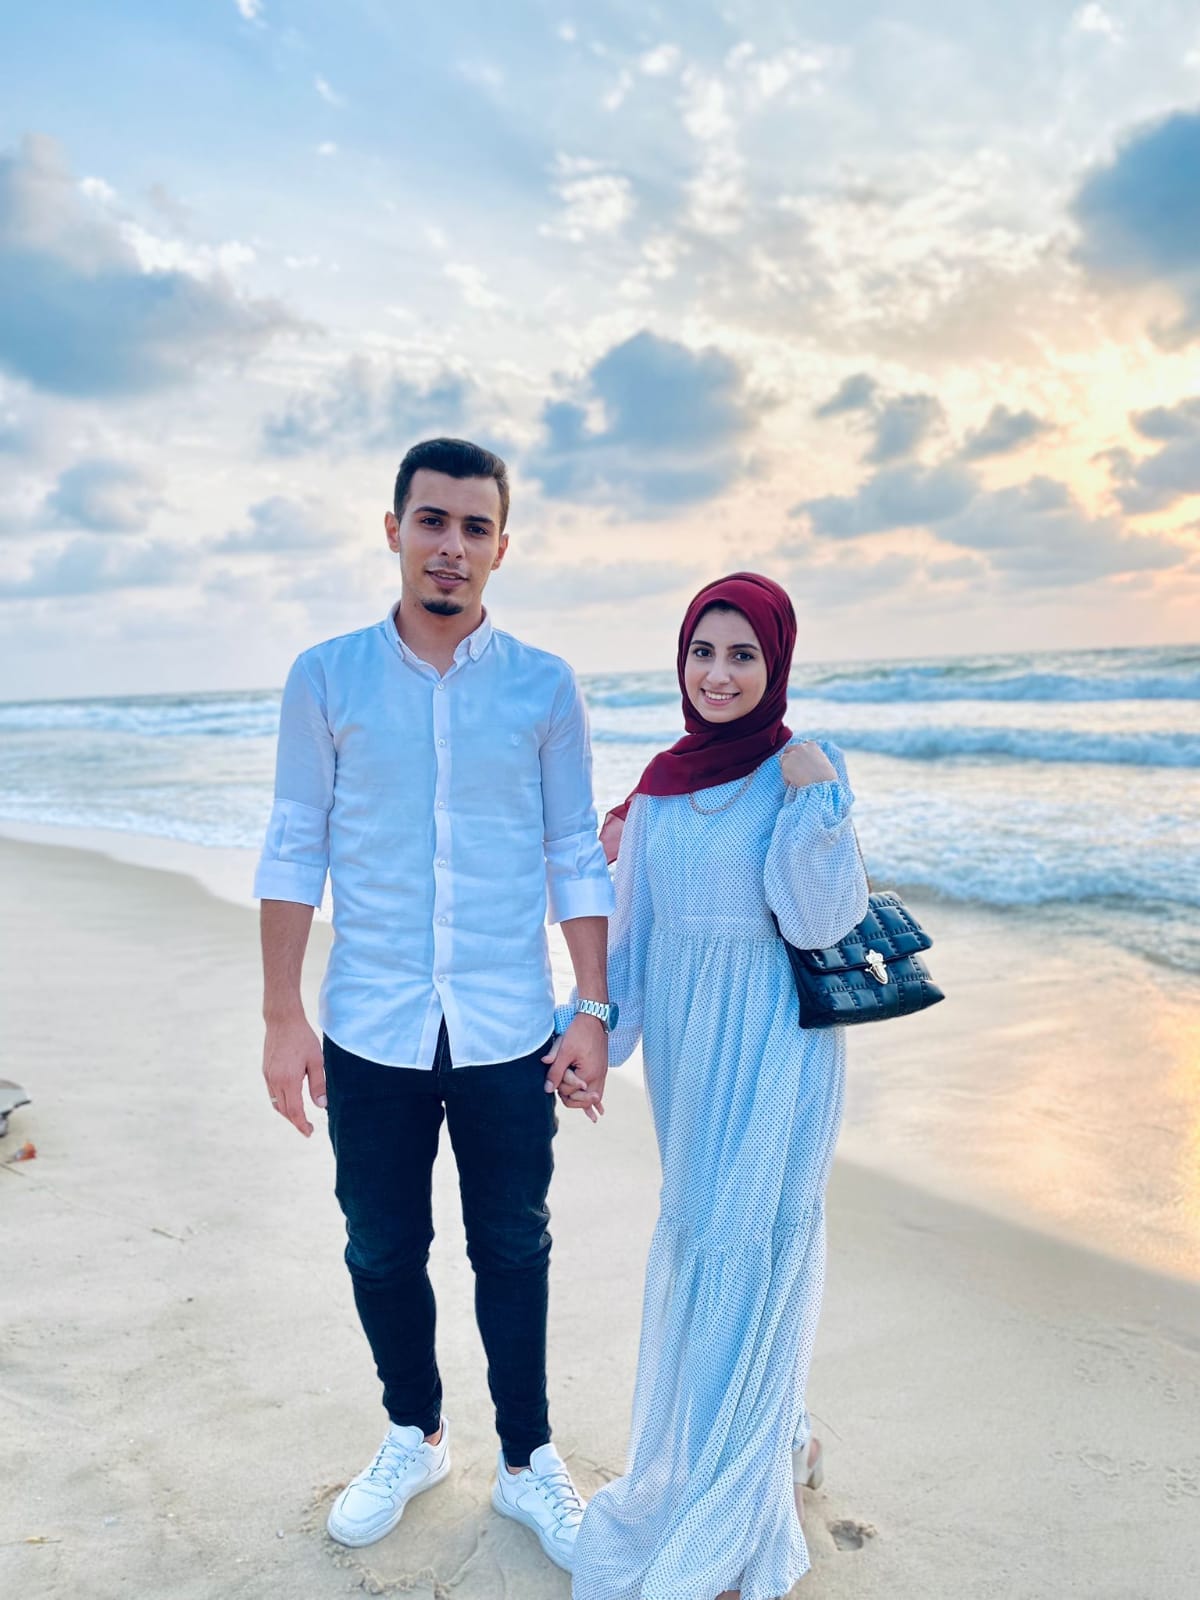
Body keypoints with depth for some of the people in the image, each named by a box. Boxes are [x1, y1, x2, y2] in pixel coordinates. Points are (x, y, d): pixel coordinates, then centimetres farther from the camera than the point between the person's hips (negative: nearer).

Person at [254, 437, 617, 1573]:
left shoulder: (543, 686, -1)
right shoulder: (326, 678, -1)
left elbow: (575, 858, 2)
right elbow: (294, 851, 1)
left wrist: (594, 1011, -3)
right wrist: (282, 1017, -2)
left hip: (508, 1032, 0)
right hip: (370, 1031, 1)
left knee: (513, 1253, 12)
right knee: (382, 1253, 15)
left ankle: (526, 1461, 33)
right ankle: (413, 1437, 40)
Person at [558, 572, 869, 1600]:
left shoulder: (808, 771, -8)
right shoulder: (664, 782, 6)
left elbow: (819, 922, -14)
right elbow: (634, 928, 12)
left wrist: (813, 802, -23)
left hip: (774, 1045, -5)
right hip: (685, 1041, 6)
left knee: (742, 1249, 0)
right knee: (697, 1237, 15)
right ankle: (779, 1440, 39)